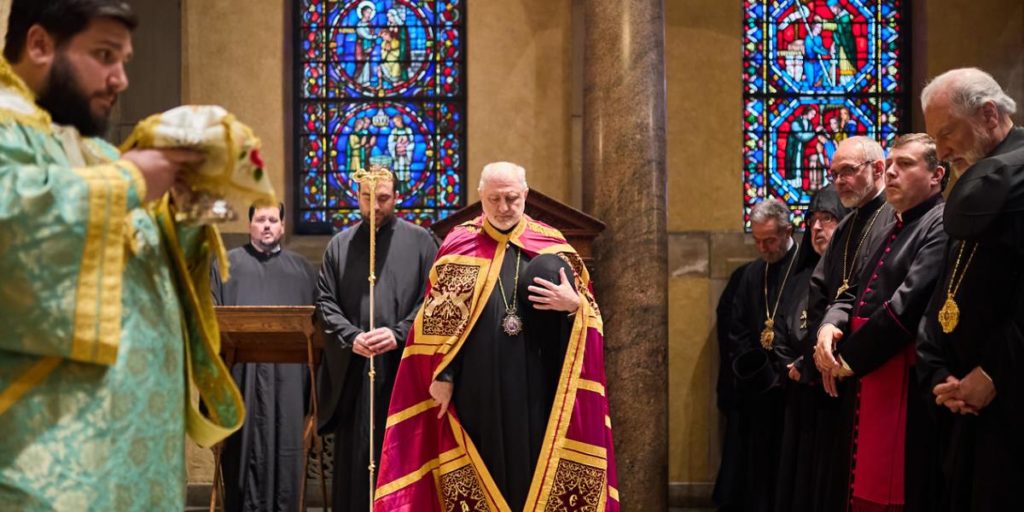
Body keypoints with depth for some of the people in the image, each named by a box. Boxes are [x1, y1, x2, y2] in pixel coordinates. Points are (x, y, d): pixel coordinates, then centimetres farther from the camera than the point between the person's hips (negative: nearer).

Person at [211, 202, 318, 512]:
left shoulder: (302, 269, 18)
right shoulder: (227, 264, 14)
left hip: (288, 373, 1)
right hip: (242, 372, -1)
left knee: (285, 441, -1)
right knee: (244, 444, -2)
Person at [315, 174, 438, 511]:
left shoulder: (420, 241, 6)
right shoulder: (339, 245, 13)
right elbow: (324, 302, 7)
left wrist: (399, 335, -14)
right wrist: (351, 337, -10)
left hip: (404, 370, -2)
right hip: (352, 373, 2)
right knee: (353, 462, 4)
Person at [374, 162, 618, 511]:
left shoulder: (551, 246, 8)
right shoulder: (459, 245, 6)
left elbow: (586, 311, 7)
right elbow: (438, 320, 2)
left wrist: (574, 304, -15)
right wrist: (442, 375, -6)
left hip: (534, 386, 1)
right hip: (476, 387, 0)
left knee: (534, 463, 0)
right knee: (482, 468, 2)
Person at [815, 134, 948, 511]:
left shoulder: (943, 225, -10)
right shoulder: (895, 228, 20)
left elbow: (909, 303, -20)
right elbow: (858, 291, 17)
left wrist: (850, 357, -12)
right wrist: (831, 324, -5)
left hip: (906, 387, -9)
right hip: (871, 384, 9)